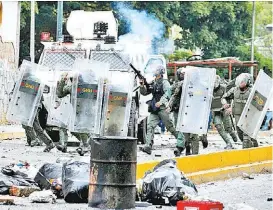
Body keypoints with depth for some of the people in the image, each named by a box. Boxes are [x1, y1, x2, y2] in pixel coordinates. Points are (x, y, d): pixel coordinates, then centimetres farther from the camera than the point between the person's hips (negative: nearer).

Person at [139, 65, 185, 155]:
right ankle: (148, 147, -15)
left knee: (170, 126, -2)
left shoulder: (164, 83, -2)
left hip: (162, 108, -6)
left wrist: (161, 102, -31)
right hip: (154, 110, 6)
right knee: (150, 126, -8)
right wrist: (142, 86, 5)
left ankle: (181, 142, 11)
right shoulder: (153, 84, 19)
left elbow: (167, 94, -17)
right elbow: (144, 93, 24)